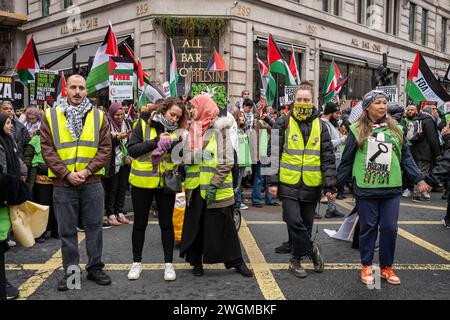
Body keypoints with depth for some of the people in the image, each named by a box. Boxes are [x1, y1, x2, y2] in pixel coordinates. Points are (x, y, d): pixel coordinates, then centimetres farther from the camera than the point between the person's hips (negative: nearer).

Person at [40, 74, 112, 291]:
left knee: (94, 226, 8)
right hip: (63, 183, 0)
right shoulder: (51, 116, 3)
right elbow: (47, 149, -2)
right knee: (67, 230, 8)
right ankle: (71, 271, 21)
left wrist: (87, 170, -11)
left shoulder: (98, 116, 4)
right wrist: (66, 173, -12)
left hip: (92, 182, 1)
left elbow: (105, 148, 0)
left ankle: (95, 267, 22)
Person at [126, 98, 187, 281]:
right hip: (142, 183, -1)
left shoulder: (177, 131, 4)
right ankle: (136, 262, 24)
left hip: (166, 183, 1)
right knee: (140, 223, 10)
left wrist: (173, 145, -19)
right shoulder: (144, 125, -3)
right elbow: (132, 149, -11)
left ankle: (168, 264, 19)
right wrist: (156, 141, -18)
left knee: (166, 224, 8)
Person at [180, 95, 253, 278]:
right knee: (195, 225, 10)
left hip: (216, 188, -5)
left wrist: (214, 184, -16)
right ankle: (196, 261, 25)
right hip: (195, 187, 5)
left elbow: (227, 161, -10)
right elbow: (187, 157, 16)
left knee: (224, 226, 3)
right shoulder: (191, 129, 11)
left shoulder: (220, 129, -5)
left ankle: (236, 261, 18)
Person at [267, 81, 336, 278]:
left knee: (306, 224, 10)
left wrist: (330, 186, -3)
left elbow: (328, 158, 3)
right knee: (294, 222, -10)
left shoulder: (320, 126, 5)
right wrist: (273, 181, -6)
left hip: (311, 186, 2)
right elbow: (273, 153, -1)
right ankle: (312, 249, 14)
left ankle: (296, 260, 26)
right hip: (289, 184, -2)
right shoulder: (283, 124, -1)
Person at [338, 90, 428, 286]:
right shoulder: (357, 130, -1)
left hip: (391, 188, 3)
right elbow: (347, 160, 2)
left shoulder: (395, 129, 9)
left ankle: (386, 267, 22)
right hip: (366, 189, -3)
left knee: (390, 228, 6)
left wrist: (418, 179, 8)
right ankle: (366, 266, 21)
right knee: (368, 227, 6)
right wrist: (336, 183, 3)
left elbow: (406, 157, 14)